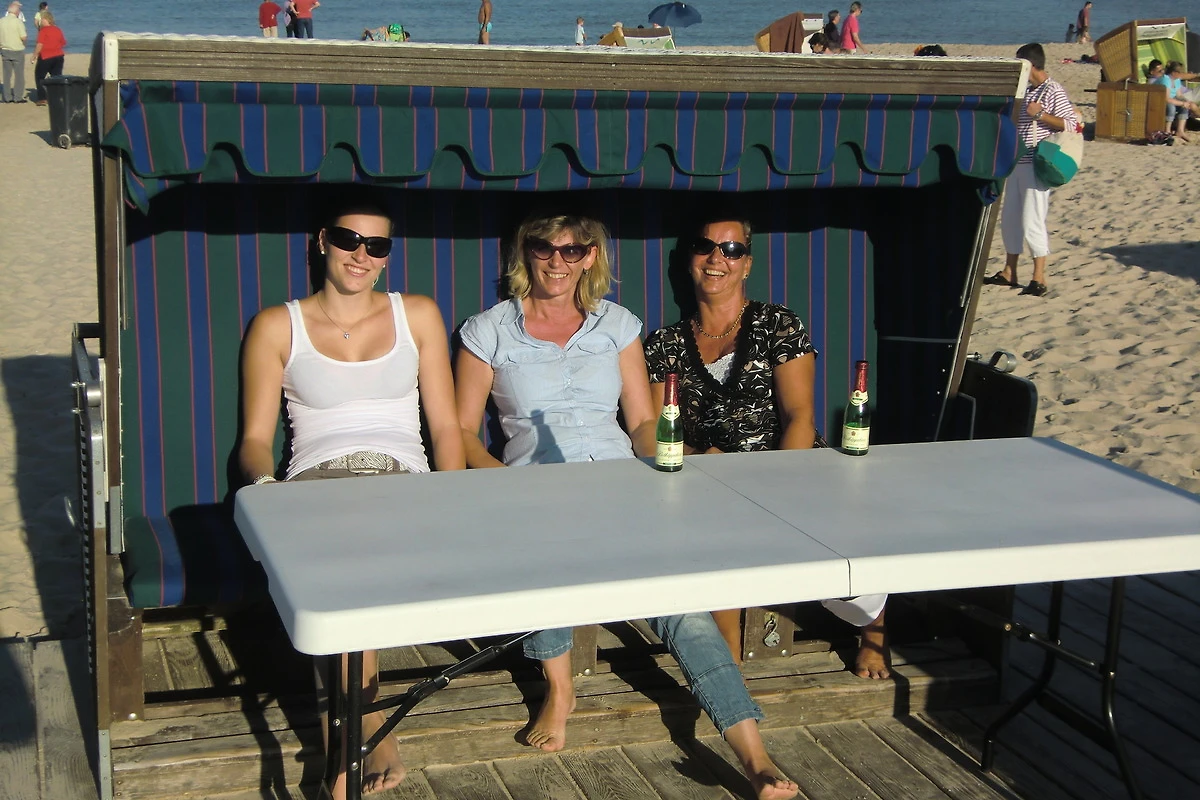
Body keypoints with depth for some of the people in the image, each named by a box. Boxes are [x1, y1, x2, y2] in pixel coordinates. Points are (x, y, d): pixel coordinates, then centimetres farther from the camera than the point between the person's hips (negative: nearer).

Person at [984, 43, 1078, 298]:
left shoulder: (1053, 91, -11)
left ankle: (1039, 279, -4)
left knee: (1032, 221, -9)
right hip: (1017, 163, 9)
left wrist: (1041, 114, -21)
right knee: (1009, 219, 12)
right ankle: (1008, 273, 21)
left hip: (1037, 166, -9)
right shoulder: (1025, 91, 15)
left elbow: (1072, 124, -15)